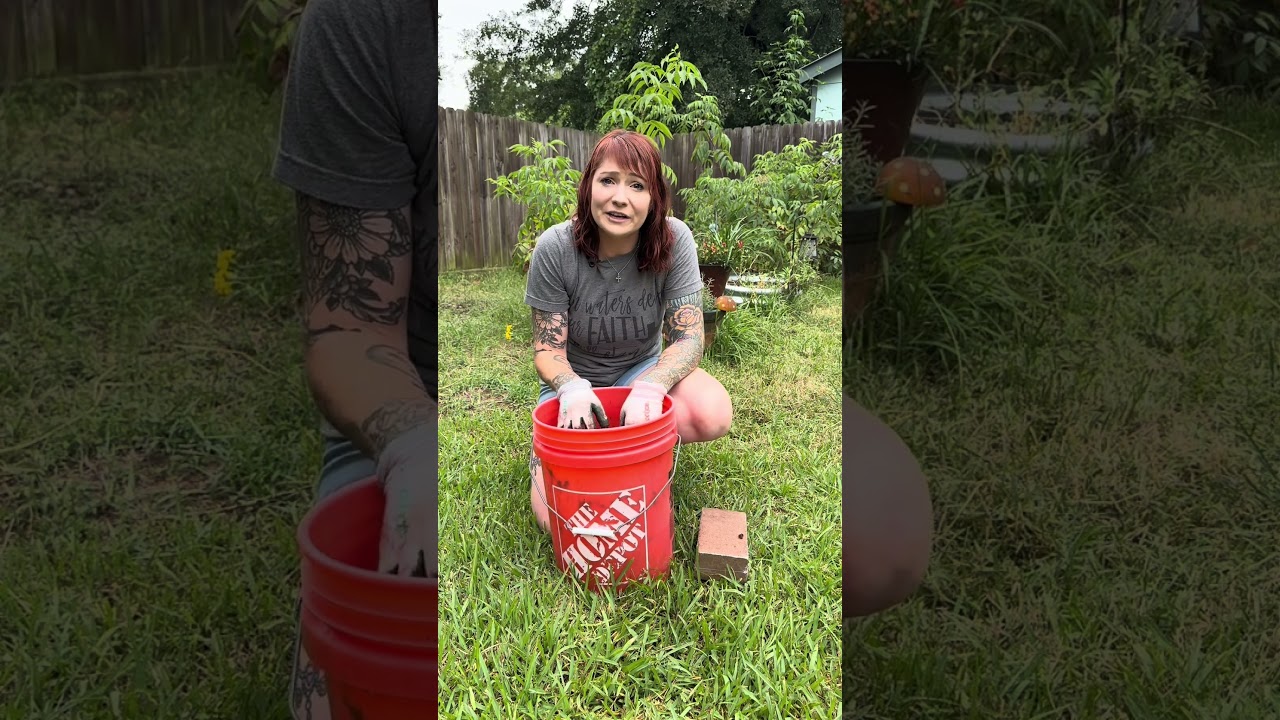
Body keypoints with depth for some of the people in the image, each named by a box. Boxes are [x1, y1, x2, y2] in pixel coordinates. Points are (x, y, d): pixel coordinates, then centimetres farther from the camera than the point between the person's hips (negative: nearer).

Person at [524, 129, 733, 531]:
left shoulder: (674, 241, -17)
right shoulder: (554, 249, -19)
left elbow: (688, 337, -17)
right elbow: (548, 348, -13)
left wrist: (650, 386, -38)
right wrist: (571, 387, -37)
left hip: (643, 369, 2)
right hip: (576, 380, -1)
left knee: (713, 415, -32)